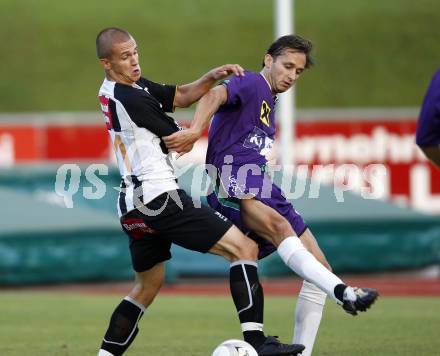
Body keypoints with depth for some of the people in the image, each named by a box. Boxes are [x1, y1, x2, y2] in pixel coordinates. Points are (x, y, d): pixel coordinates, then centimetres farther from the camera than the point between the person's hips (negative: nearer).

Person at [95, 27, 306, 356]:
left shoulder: (134, 85, 13)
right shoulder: (131, 99, -15)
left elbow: (180, 96, 15)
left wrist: (214, 76, 0)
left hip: (133, 204, 10)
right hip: (159, 197, -10)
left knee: (147, 285, 23)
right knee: (244, 247, -13)